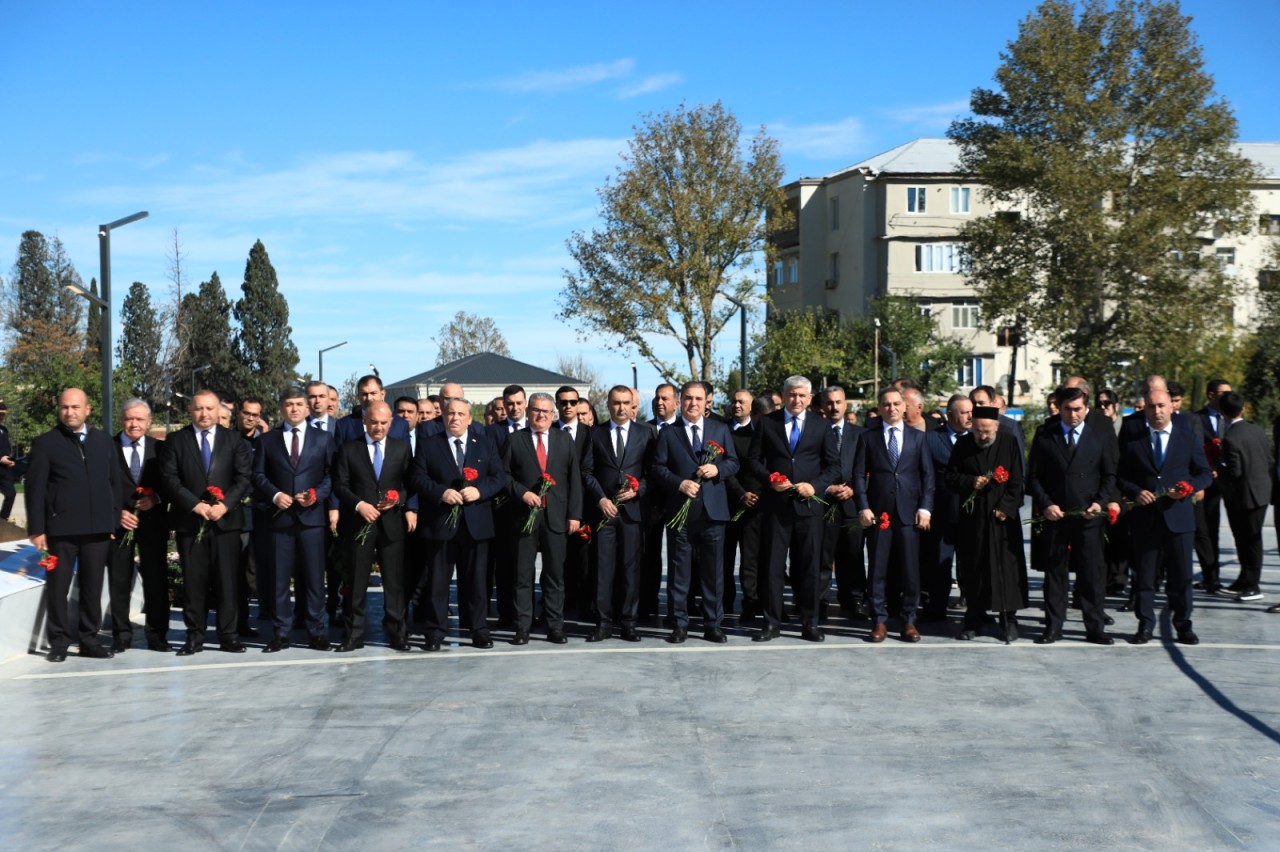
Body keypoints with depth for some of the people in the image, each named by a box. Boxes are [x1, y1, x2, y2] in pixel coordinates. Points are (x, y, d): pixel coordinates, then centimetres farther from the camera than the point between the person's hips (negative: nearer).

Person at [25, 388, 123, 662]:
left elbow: (114, 482, 14)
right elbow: (35, 489, -2)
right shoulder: (45, 443, 1)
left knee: (92, 587, 8)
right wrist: (37, 529, -7)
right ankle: (59, 643, 12)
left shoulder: (103, 441, 11)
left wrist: (116, 516, 5)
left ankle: (89, 640, 17)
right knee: (57, 587, 3)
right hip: (61, 528, -3)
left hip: (99, 527, 3)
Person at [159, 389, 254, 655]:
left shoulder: (234, 439, 9)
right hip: (189, 521, 0)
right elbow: (169, 479, -1)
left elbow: (244, 476, 2)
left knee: (227, 580, 1)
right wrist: (195, 505, -13)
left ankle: (228, 634, 7)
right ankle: (195, 636, 8)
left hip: (225, 520, 0)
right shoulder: (176, 440, 7)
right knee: (193, 581, 2)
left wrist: (225, 505, -12)